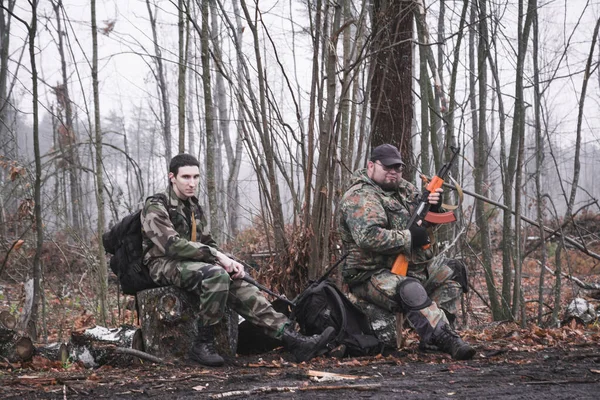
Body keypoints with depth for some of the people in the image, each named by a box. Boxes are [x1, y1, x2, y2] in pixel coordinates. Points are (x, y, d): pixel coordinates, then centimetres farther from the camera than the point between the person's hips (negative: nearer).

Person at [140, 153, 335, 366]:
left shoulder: (193, 208, 21)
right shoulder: (155, 207, -7)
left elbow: (208, 243, 22)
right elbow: (172, 245, -20)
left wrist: (229, 261, 0)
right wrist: (217, 256, -21)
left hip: (194, 264, 7)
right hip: (165, 265, -7)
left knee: (239, 286, -18)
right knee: (215, 275, -35)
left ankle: (291, 337, -28)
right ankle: (202, 344, -25)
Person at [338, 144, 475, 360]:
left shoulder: (403, 188, 14)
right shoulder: (359, 197, -14)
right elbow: (369, 237, -30)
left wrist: (433, 207, -2)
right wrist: (409, 238, -22)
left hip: (411, 267, 10)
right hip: (372, 275, -10)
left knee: (452, 271, 8)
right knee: (410, 291, -36)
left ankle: (432, 338, -4)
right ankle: (446, 340, -42)